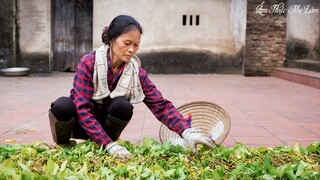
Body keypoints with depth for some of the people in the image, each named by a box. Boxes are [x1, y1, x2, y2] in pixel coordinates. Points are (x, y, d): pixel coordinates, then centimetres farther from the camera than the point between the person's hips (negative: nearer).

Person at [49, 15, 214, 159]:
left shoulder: (136, 72, -12)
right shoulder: (88, 63, -23)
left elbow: (161, 105, -18)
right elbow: (82, 109, -28)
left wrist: (187, 132, -35)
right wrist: (109, 144, -37)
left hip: (105, 124, 3)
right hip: (79, 123, -2)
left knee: (123, 106, -30)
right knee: (63, 106, -36)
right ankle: (62, 146, -6)